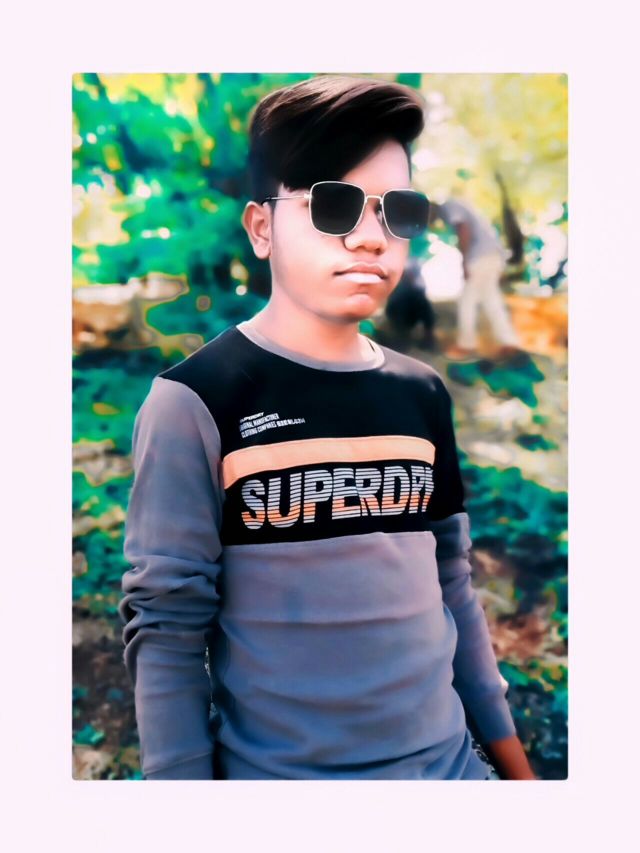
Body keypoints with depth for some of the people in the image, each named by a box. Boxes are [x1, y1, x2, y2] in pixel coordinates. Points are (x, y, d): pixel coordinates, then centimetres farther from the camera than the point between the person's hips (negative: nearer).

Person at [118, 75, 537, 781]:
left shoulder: (423, 394, 0)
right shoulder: (195, 400, -15)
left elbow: (452, 591, 7)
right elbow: (163, 627, -13)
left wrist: (513, 761, 11)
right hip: (276, 769, -4)